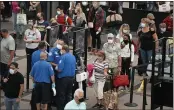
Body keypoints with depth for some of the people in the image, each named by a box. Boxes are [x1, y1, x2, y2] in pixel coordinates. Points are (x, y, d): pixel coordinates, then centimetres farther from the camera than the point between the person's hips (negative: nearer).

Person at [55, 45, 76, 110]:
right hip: (71, 77, 7)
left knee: (61, 95, 4)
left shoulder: (63, 57, -14)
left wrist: (56, 68, 1)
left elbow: (60, 69, -19)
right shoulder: (73, 57, 8)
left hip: (64, 78, -7)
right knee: (69, 94, 16)